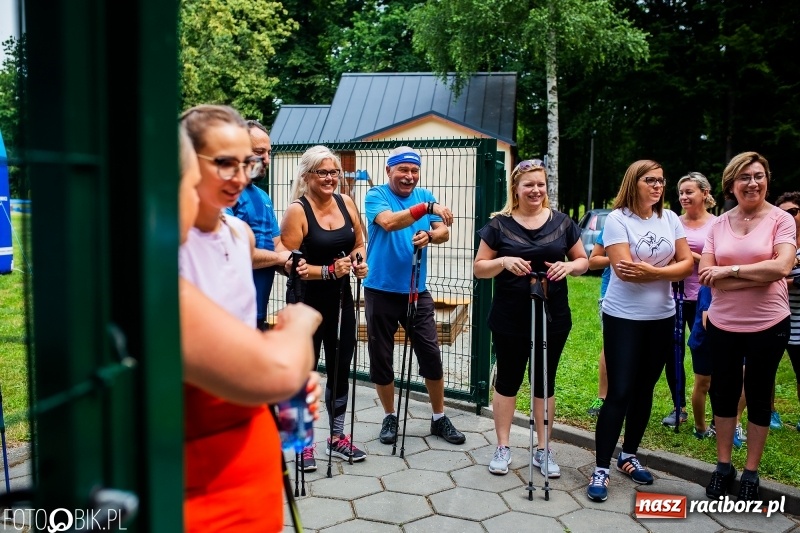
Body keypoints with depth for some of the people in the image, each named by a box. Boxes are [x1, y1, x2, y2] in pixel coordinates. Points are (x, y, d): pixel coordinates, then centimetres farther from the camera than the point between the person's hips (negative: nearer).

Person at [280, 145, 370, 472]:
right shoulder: (297, 211, -14)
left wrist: (359, 261, -5)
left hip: (341, 299, 6)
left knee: (340, 369, 15)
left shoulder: (345, 203, 3)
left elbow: (358, 243, 15)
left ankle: (337, 438, 32)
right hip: (307, 302, -6)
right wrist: (330, 270, -25)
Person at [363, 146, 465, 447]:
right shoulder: (376, 195, -5)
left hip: (416, 291, 3)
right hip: (381, 290, -2)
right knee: (381, 357, 7)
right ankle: (389, 417, 26)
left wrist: (429, 235, -24)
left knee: (431, 355, 4)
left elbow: (444, 232, -2)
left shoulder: (424, 195, 8)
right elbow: (389, 222, -26)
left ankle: (439, 418, 21)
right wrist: (427, 207, -36)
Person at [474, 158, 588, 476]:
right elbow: (478, 269, -2)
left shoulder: (562, 223, 2)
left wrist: (570, 266, -13)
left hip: (553, 318, 2)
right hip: (509, 320, -2)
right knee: (507, 381, 8)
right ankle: (503, 447, 23)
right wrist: (504, 261, -21)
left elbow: (583, 261, 10)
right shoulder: (499, 224, -4)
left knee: (544, 382, 12)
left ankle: (543, 450, 26)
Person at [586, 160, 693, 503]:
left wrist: (652, 271, -17)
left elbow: (687, 264, 0)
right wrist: (667, 270, -10)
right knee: (619, 392, -6)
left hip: (662, 317, 5)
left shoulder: (670, 218, 6)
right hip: (624, 317, -5)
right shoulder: (617, 219, -11)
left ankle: (629, 456, 30)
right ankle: (601, 469, 4)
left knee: (644, 390, 13)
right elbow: (624, 270, -20)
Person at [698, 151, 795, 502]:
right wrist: (759, 276, -16)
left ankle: (751, 472, 25)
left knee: (758, 396, 11)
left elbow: (782, 267, -20)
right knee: (723, 393, 13)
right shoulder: (718, 225, 2)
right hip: (722, 325, 3)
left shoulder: (781, 220, -5)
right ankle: (723, 465, 30)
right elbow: (706, 275, -8)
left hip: (768, 326, -3)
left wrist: (730, 270, -15)